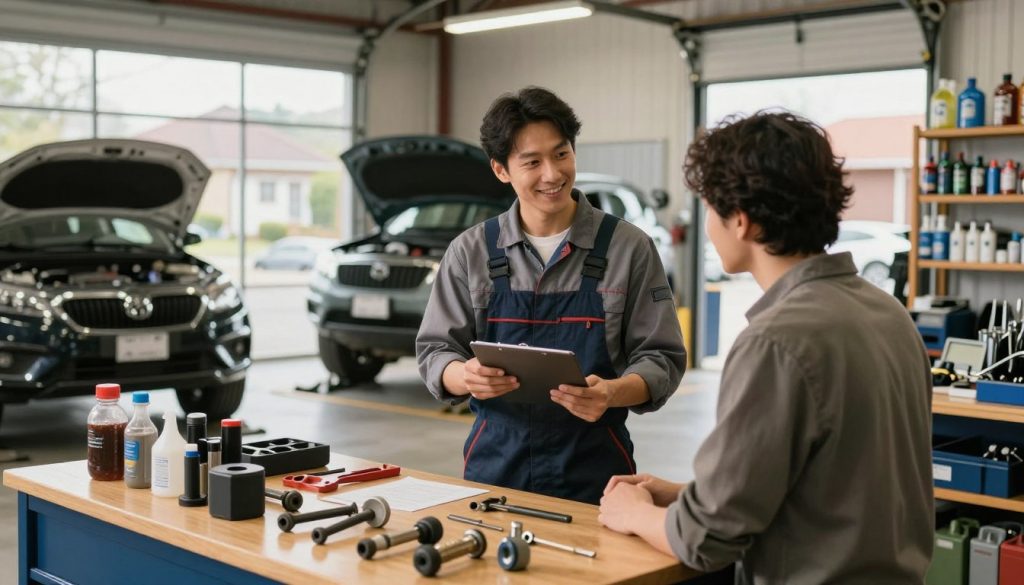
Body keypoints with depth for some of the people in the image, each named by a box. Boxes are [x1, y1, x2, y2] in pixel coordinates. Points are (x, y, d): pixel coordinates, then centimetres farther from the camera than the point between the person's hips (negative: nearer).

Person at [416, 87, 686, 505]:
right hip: (495, 466, 1)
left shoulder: (629, 248, -2)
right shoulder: (470, 251, 3)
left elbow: (661, 359, -2)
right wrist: (466, 376, -19)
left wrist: (612, 393, -24)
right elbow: (434, 352, 4)